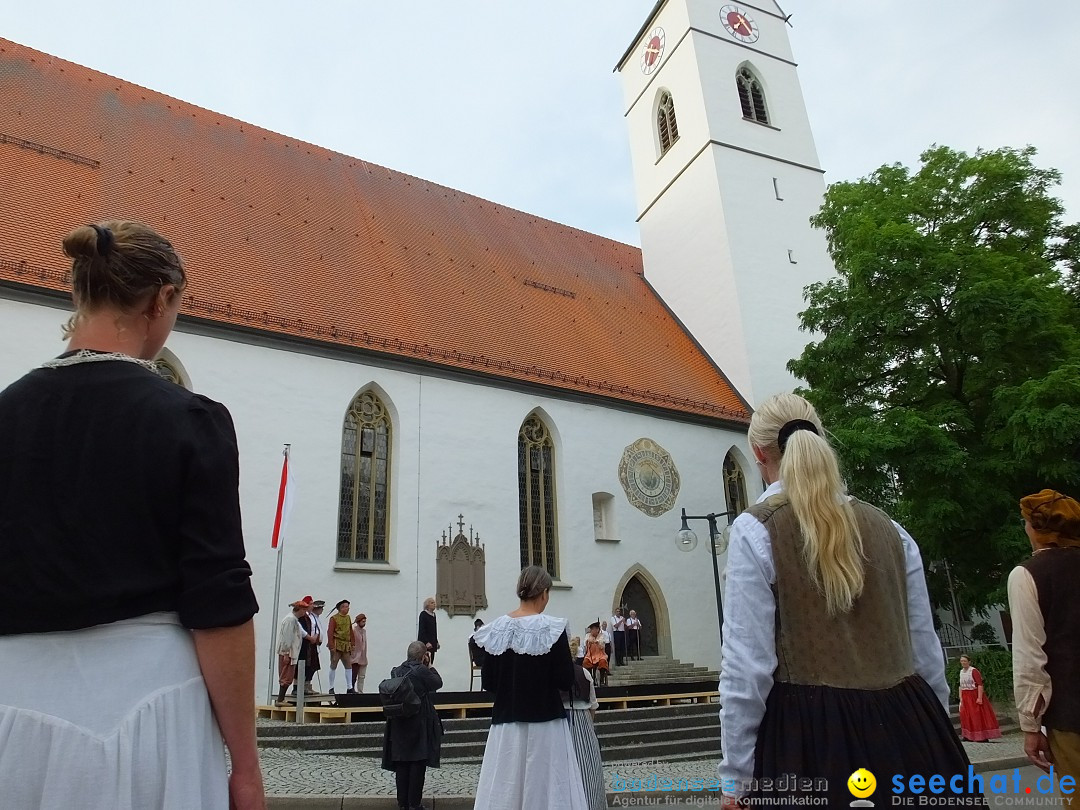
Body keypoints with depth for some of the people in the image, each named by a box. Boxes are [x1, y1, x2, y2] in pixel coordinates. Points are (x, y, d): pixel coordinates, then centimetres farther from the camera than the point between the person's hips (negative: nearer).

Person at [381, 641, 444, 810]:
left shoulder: (396, 671, 1)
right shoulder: (421, 670, -16)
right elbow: (438, 683, -5)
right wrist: (430, 666, 4)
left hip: (399, 725, 5)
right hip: (420, 725, -5)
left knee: (401, 764, 12)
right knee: (418, 763, 3)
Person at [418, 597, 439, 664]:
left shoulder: (433, 614, 13)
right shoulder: (423, 614, -9)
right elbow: (421, 630, -14)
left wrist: (436, 642, 16)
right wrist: (426, 642, -20)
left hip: (432, 643, 8)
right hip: (425, 643, -8)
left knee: (431, 662, 6)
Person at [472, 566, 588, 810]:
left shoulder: (496, 629, 0)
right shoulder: (552, 628, -11)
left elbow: (488, 683, 4)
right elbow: (566, 682, -11)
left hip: (505, 725, 4)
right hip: (544, 724, -4)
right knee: (546, 789, 5)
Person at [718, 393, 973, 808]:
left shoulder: (755, 530, -11)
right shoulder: (888, 527, 5)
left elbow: (747, 664, -13)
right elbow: (925, 646, 11)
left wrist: (735, 777, -4)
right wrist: (933, 732, 24)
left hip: (809, 733, -5)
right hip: (905, 724, 5)